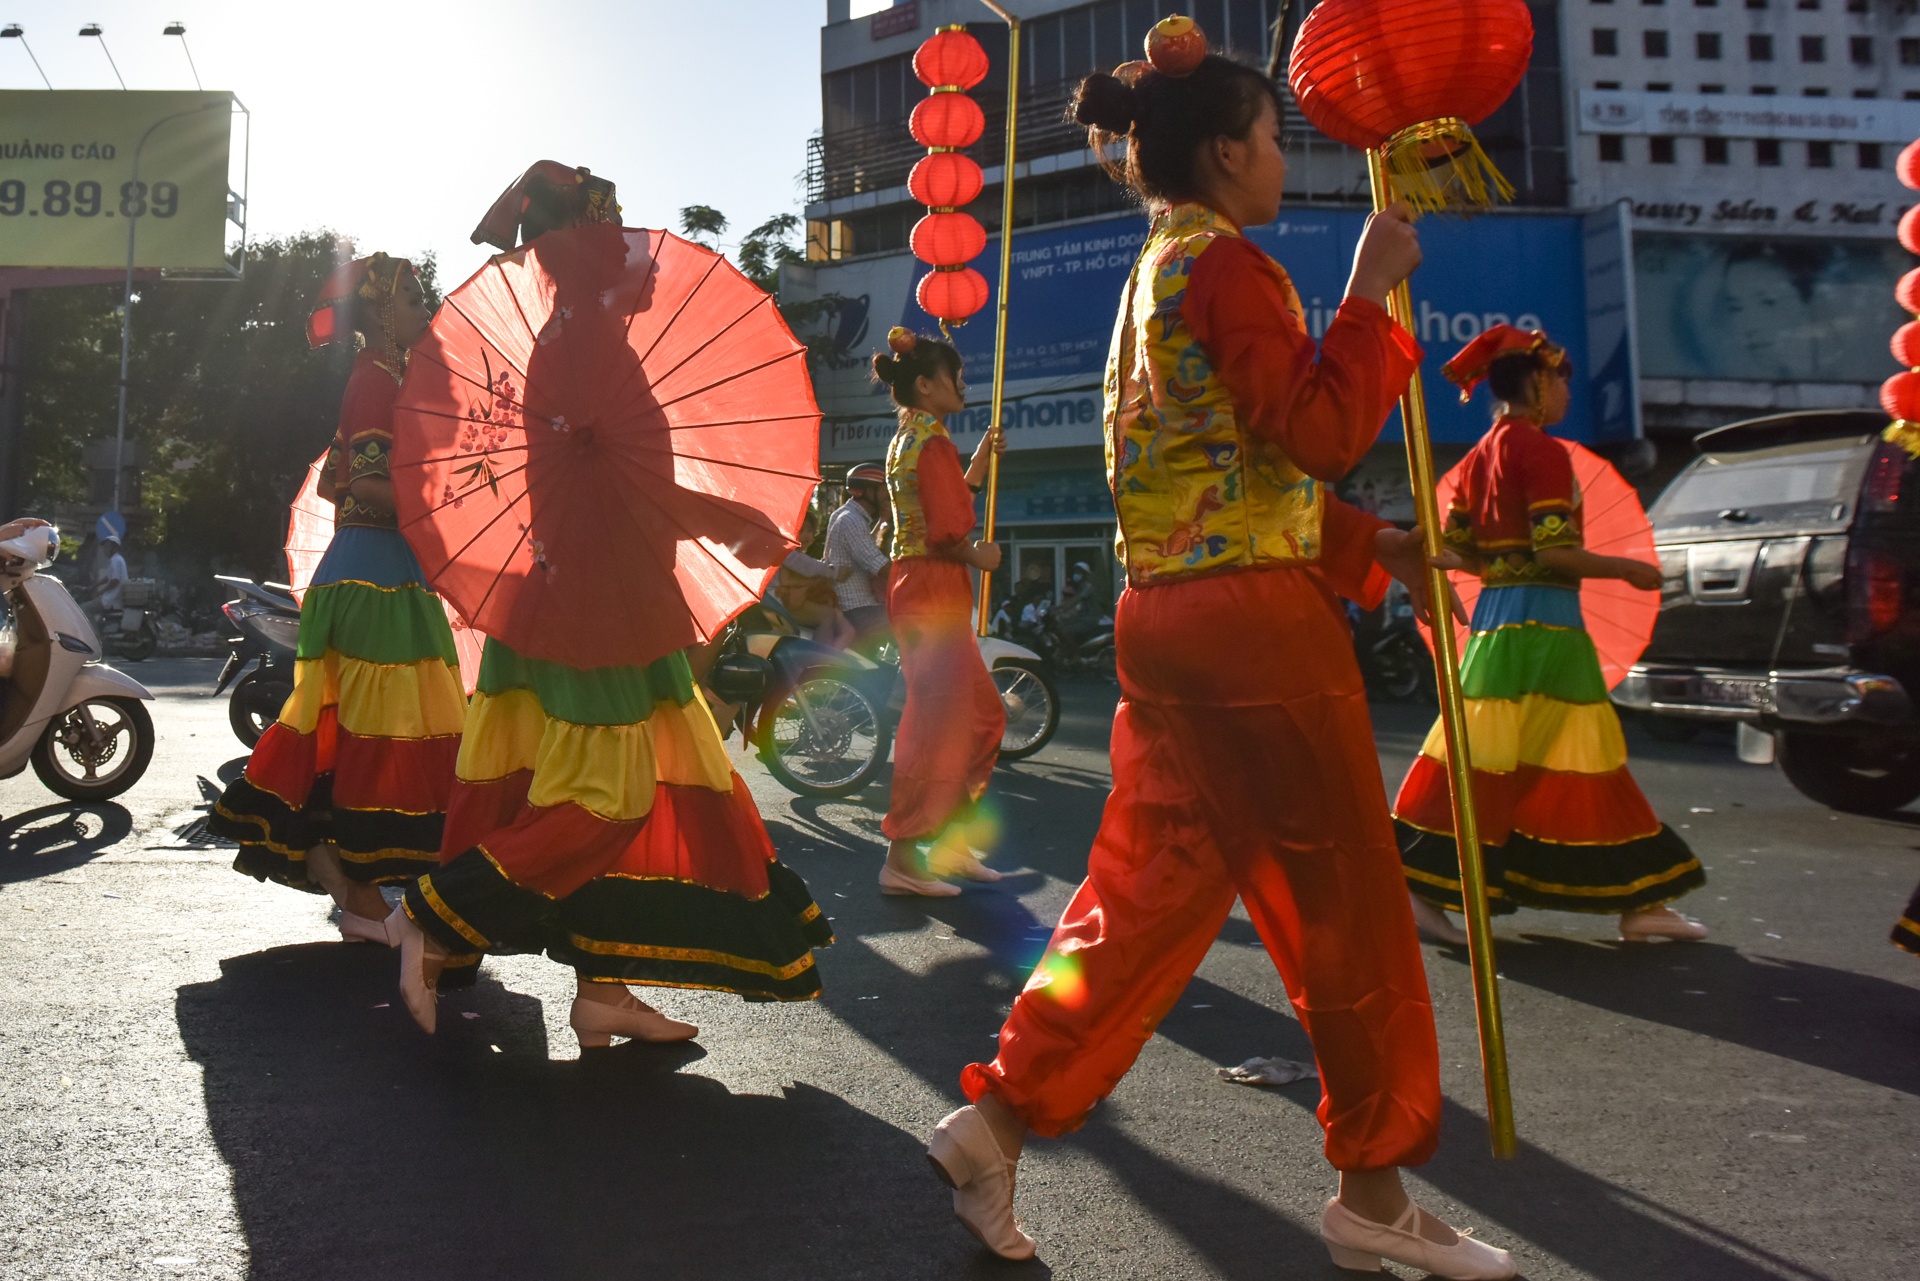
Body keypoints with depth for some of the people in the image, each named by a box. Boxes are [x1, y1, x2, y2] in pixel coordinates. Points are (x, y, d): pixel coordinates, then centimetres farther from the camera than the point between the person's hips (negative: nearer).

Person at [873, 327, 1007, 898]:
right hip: (933, 589, -10)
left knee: (982, 714, 16)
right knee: (938, 723, -6)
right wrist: (979, 557, -2)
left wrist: (981, 459, 21)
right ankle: (903, 858, 0)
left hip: (916, 587, 10)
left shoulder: (907, 438, 18)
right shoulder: (933, 441, -13)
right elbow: (948, 532, -21)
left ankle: (949, 840, 22)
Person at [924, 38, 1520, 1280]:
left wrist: (1369, 543, 17)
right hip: (1255, 620, -9)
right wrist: (1371, 293, -9)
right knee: (1352, 902, 3)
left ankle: (1004, 1114, 12)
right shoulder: (1226, 265, -9)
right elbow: (1319, 434, -18)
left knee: (1153, 883, 11)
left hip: (1169, 616, 9)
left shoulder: (1155, 275, 21)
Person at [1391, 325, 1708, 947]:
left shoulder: (1479, 455, 13)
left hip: (1495, 616, 9)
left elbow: (1456, 547, 12)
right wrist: (1627, 568, -6)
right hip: (1542, 621, -9)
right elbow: (1554, 551, -19)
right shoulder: (1542, 451, -12)